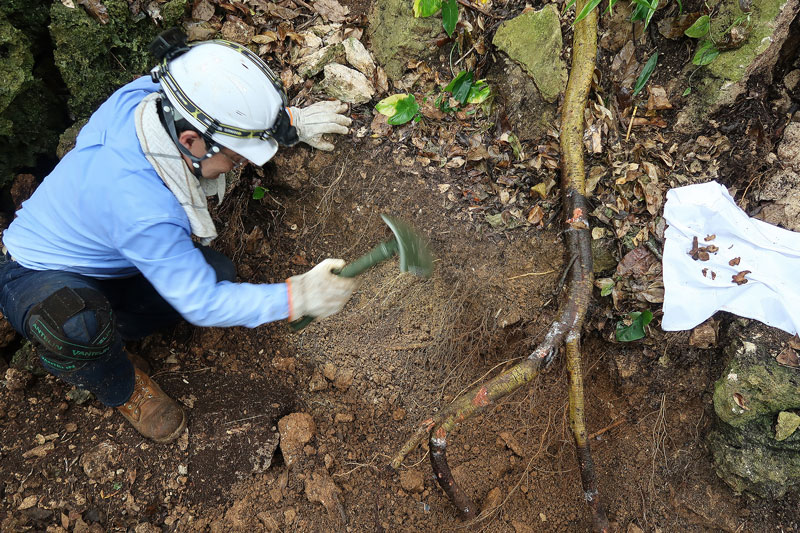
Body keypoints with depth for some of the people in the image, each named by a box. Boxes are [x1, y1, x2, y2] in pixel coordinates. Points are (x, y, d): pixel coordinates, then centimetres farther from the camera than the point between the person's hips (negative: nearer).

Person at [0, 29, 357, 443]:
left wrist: (292, 123, -4)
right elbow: (202, 304, -31)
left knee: (217, 273, -11)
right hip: (36, 279, -7)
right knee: (74, 322, -41)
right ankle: (120, 388, -4)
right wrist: (297, 297, -34)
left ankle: (97, 330, 7)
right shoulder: (142, 208, -43)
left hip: (106, 260, 7)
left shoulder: (145, 94, -22)